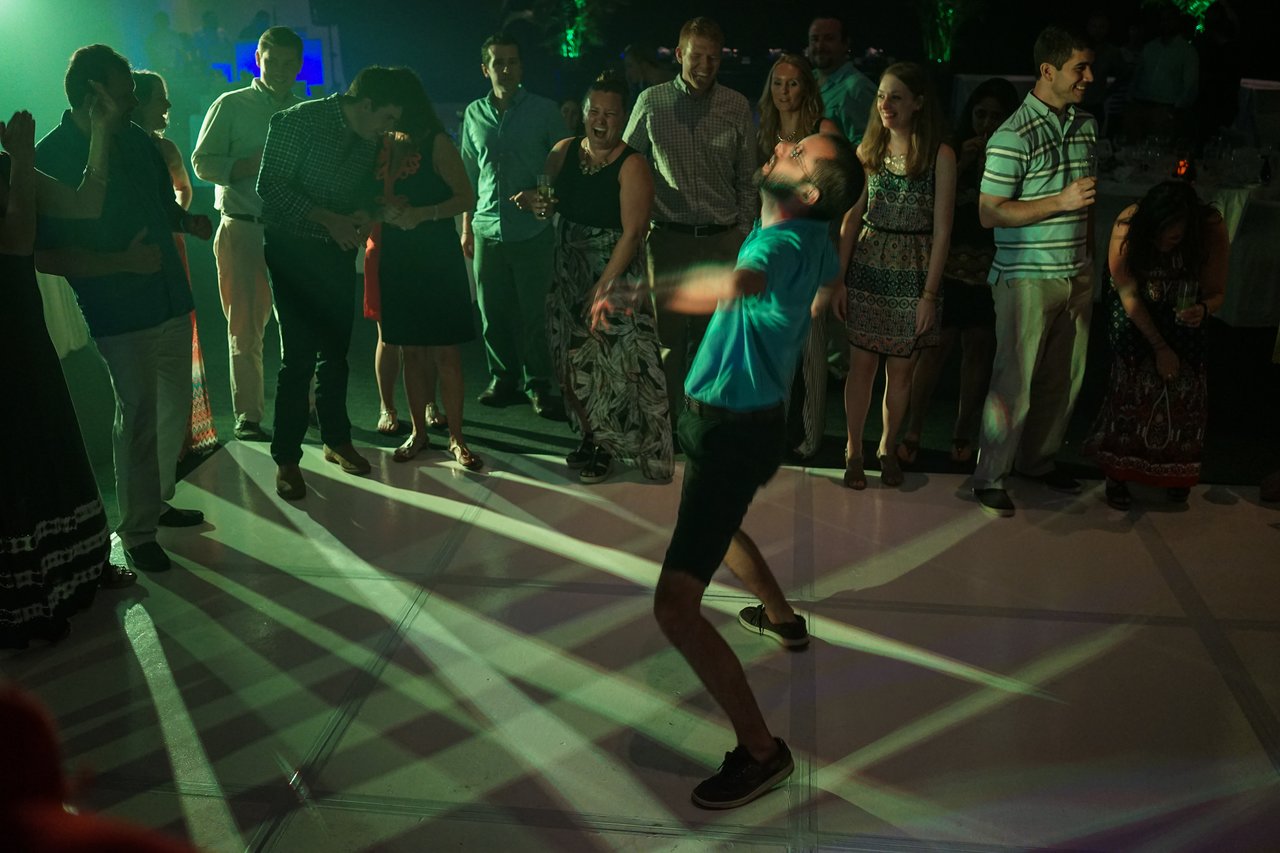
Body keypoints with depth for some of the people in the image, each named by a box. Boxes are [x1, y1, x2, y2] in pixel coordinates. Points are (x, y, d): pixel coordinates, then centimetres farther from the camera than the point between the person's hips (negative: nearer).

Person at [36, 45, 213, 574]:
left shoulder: (136, 140, 6)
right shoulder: (49, 161, -12)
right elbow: (44, 255, -14)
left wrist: (187, 222, 0)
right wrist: (123, 262, -20)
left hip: (172, 301, 7)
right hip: (121, 315, -7)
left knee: (175, 409, 14)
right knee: (139, 416, -5)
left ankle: (157, 500, 32)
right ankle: (137, 531, 9)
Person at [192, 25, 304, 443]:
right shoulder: (231, 106, 3)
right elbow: (203, 162, -4)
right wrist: (253, 165, -17)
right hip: (244, 231, -2)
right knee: (246, 326, 1)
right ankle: (247, 414, 7)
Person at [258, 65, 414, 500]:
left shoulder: (369, 139, 5)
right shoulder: (299, 121, -15)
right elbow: (270, 185, -17)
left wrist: (366, 213, -9)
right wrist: (327, 218, -24)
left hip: (339, 252, 6)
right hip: (294, 251, -6)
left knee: (336, 350, 12)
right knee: (299, 355, -7)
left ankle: (336, 439, 27)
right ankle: (286, 458, 4)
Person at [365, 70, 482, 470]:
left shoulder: (436, 143, -4)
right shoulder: (382, 144, 11)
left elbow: (466, 197, -10)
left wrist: (422, 213, -22)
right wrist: (383, 206, -8)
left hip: (436, 256, -5)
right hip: (394, 257, 5)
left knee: (445, 350, -3)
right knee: (410, 350, 8)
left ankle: (456, 437, 4)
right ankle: (418, 431, 18)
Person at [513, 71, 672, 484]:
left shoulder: (632, 166, -12)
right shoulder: (563, 152, 5)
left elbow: (632, 232, -17)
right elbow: (546, 199, 17)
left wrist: (603, 287, -21)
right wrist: (535, 202, -9)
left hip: (617, 274, -6)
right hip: (568, 273, 6)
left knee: (617, 360, -5)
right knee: (575, 358, 10)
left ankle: (607, 445, 11)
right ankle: (592, 436, 24)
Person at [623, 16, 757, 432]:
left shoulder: (737, 107, 3)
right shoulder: (651, 102, 0)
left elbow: (747, 179, 8)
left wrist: (743, 235, 4)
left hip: (722, 241, 1)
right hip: (668, 238, -1)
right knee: (668, 335, 3)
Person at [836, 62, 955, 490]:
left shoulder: (940, 155, -7)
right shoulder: (868, 150, 3)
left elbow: (941, 230, -7)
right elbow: (851, 219, 5)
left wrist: (930, 294, -10)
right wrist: (838, 279, 1)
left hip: (913, 275, -2)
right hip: (867, 268, 2)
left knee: (901, 371, 8)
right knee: (861, 365, 5)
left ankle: (887, 446, 27)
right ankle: (854, 448, 20)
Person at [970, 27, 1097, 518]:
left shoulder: (1086, 126, 10)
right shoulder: (1014, 136, -15)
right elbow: (990, 213, -17)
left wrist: (1087, 254, 20)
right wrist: (1062, 201, -21)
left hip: (1076, 275, 7)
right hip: (1027, 279, -7)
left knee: (1067, 377, 13)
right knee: (1016, 382, -2)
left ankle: (1039, 459, 31)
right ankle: (990, 478, 11)